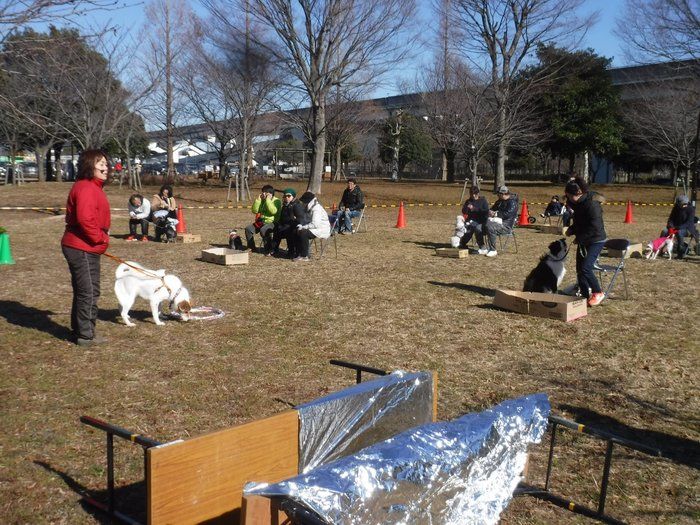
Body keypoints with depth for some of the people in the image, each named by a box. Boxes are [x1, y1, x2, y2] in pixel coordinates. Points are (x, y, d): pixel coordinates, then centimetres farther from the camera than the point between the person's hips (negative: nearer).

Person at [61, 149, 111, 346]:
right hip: (82, 249, -11)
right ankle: (86, 335, 5)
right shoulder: (86, 188, -18)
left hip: (88, 248, 11)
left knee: (89, 292, 18)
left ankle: (80, 330, 30)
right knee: (87, 293, -3)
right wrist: (100, 238, -18)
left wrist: (101, 238, 14)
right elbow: (85, 218, -29)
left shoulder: (93, 187, 16)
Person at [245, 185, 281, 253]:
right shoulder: (262, 201, 13)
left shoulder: (277, 201, -6)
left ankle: (268, 249, -23)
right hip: (261, 222, 7)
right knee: (248, 228, -13)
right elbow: (255, 210, 3)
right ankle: (251, 247, 1)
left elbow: (273, 211, -24)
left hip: (271, 222, -7)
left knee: (263, 230, -36)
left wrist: (268, 200, -20)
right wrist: (258, 199, -5)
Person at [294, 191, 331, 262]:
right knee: (297, 231, -2)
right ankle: (299, 254, 0)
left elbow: (315, 224, -28)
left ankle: (305, 256, -18)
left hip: (322, 230, -10)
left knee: (303, 233, -27)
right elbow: (308, 221, 19)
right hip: (315, 228, 10)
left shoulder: (317, 209, -20)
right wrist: (300, 226, 0)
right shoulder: (310, 208, 11)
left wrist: (303, 227, -21)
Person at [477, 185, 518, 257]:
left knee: (490, 227, -37)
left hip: (506, 225, -9)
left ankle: (493, 251, -29)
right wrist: (490, 212, 4)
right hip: (495, 221, 9)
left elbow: (508, 214, -22)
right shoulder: (499, 201, 20)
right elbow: (493, 208, 30)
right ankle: (482, 249, 0)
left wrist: (496, 214, -17)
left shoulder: (512, 202, -9)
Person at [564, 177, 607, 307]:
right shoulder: (578, 204, 2)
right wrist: (571, 229, 0)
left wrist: (579, 238, -19)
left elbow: (595, 228, -24)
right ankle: (586, 296, 19)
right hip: (583, 241, 9)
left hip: (595, 240, -9)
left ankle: (598, 293, 2)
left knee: (585, 267, -16)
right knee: (579, 268, 8)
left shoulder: (592, 205, -24)